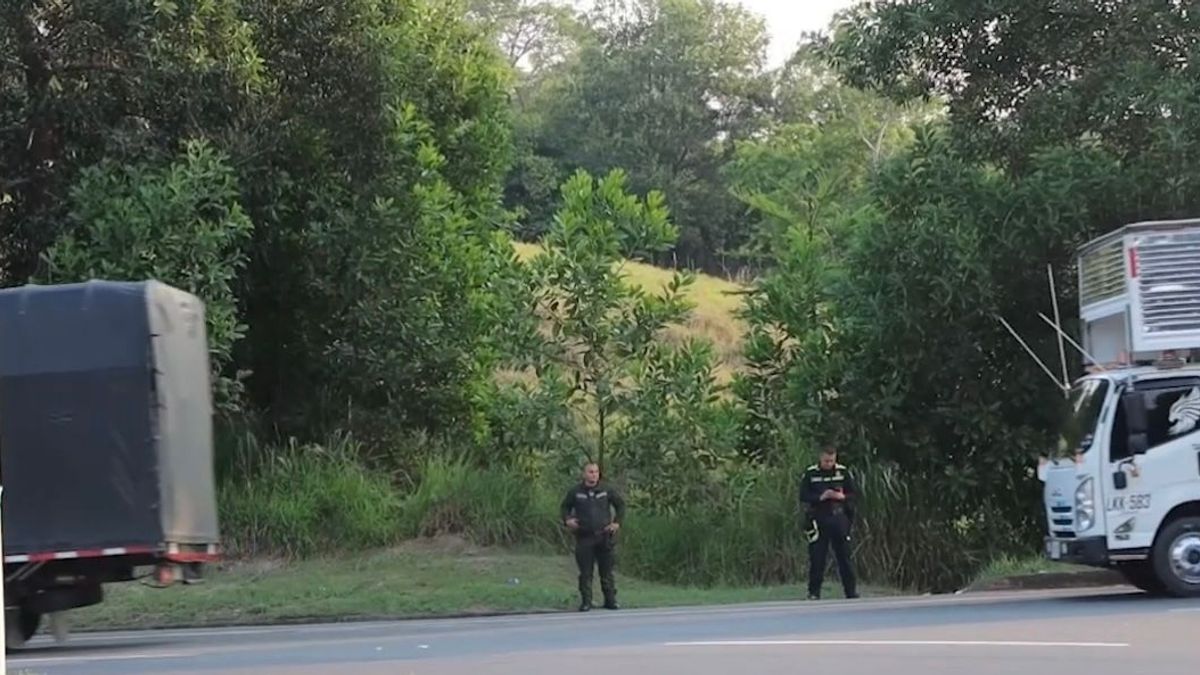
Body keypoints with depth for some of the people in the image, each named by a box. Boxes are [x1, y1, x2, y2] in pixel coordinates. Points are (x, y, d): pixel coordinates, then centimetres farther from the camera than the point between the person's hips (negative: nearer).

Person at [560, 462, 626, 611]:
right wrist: (567, 520, -2)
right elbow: (565, 507, 16)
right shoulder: (575, 492, 4)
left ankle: (610, 600, 11)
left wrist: (617, 522, 5)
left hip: (604, 536, 1)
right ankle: (586, 601, 3)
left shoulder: (607, 490, 5)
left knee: (607, 571, 5)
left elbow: (621, 504, 15)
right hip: (584, 537, -1)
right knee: (585, 572, -1)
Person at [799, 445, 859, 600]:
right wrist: (820, 497, -16)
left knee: (844, 556, 5)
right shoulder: (810, 473, 0)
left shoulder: (843, 472, 5)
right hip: (818, 520, -2)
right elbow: (803, 497, -3)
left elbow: (855, 494, 7)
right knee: (817, 558, -1)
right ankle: (814, 593, 6)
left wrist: (842, 496, -12)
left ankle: (851, 591, 11)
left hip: (839, 519, 2)